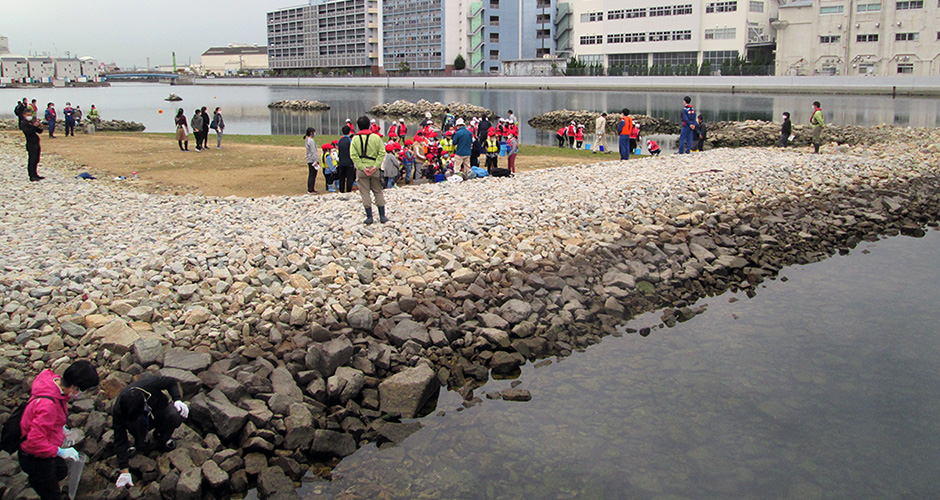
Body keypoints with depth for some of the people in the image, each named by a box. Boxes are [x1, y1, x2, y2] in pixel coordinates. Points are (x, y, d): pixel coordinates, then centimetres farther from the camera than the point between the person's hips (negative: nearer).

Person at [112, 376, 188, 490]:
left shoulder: (151, 384, -36)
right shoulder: (118, 411, -31)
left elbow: (172, 382, -12)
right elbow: (120, 440, -26)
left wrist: (177, 400, -29)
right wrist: (124, 471, -29)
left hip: (160, 410, 1)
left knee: (178, 415, -33)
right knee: (136, 423, -38)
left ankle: (162, 437, -3)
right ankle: (140, 445, -6)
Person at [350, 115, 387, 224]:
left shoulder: (355, 139, -3)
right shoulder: (376, 137, 0)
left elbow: (353, 156, -10)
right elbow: (381, 153, -8)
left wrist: (362, 168, -11)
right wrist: (375, 166, -10)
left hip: (361, 170, -1)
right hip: (374, 168, 1)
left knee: (365, 193, 5)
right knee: (378, 192, 12)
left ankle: (369, 216, 4)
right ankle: (382, 216, 11)